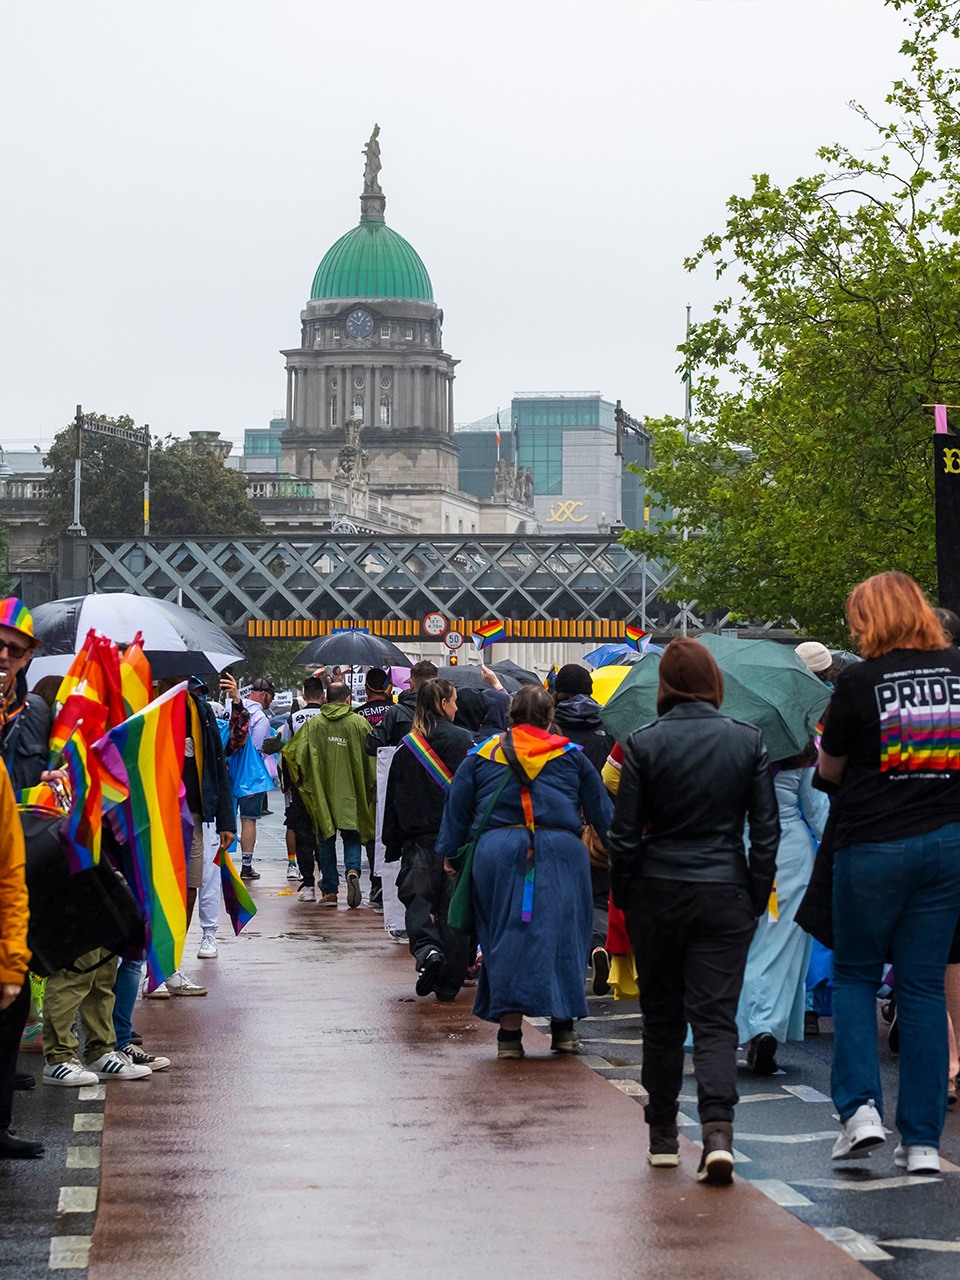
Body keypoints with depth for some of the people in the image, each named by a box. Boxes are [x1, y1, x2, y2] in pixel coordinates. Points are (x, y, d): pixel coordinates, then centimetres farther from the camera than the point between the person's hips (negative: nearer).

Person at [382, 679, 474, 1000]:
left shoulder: (406, 747, 3)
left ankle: (426, 949, -22)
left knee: (417, 899, 8)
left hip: (418, 840, 1)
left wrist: (392, 844, 13)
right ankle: (449, 983, 6)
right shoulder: (462, 741, -4)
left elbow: (393, 799, 6)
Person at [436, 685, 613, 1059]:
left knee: (505, 937, 3)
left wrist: (449, 854, 20)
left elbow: (455, 814, 12)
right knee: (561, 934, 8)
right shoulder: (571, 757, 12)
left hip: (496, 853, 0)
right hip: (561, 853, 0)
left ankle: (509, 1033, 1)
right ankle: (563, 1027, 11)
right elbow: (602, 812, 15)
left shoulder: (480, 758, 12)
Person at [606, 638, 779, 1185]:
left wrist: (625, 896, 8)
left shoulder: (644, 743, -6)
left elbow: (624, 833, -4)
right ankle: (718, 1131, -20)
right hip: (725, 894, 0)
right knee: (716, 1017, -1)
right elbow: (767, 828, 1)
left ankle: (664, 1136, 20)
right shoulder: (748, 740, -1)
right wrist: (758, 896, 9)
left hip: (658, 893, 0)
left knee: (662, 1017, 13)